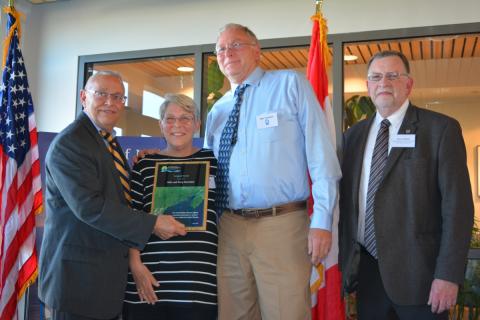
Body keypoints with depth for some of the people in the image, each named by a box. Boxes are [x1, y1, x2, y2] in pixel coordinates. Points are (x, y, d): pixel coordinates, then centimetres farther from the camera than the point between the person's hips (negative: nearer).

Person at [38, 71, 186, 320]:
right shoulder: (68, 143, -15)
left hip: (109, 269, 9)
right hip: (79, 273, -9)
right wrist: (152, 224, -22)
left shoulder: (107, 141, 16)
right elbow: (89, 206, -24)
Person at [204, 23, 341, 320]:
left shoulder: (291, 84, 1)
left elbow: (321, 155, -6)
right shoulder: (217, 111, 15)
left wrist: (322, 221, -12)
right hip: (228, 227, 5)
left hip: (282, 226, -4)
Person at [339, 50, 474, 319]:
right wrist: (344, 259, 7)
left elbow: (458, 205, -9)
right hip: (366, 270, 4)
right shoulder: (355, 135, 11)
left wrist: (449, 275, -14)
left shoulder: (441, 129, -4)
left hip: (417, 271, -4)